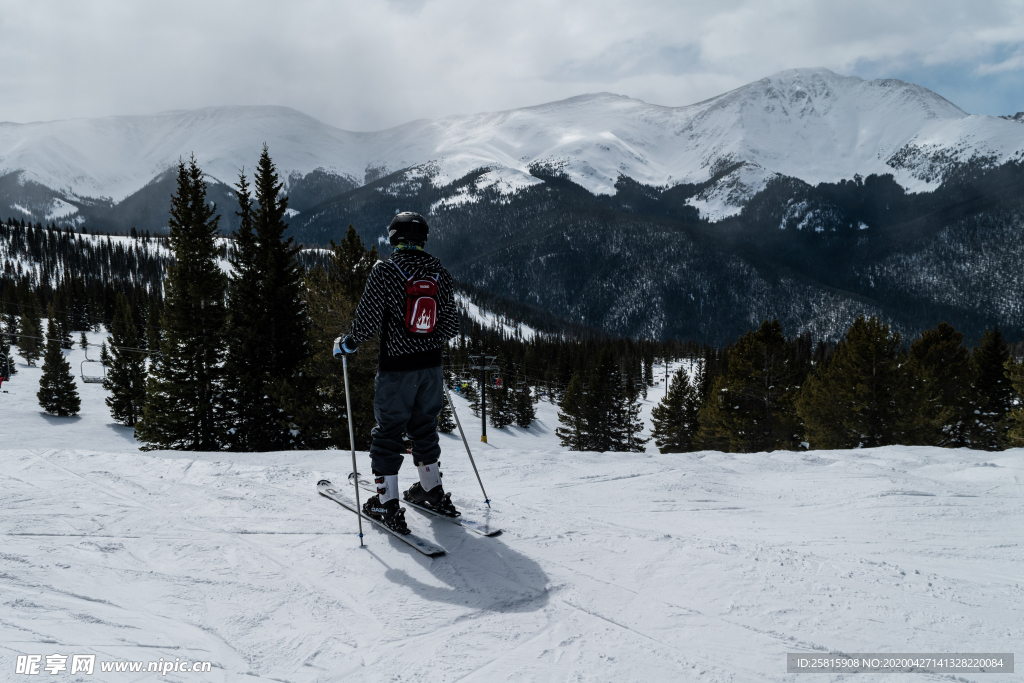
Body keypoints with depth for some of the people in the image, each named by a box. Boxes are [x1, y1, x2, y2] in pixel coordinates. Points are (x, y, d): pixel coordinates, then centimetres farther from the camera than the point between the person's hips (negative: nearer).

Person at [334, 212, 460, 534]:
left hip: (395, 367, -5)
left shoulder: (385, 271, -13)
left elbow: (368, 321, -16)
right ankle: (432, 490, 30)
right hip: (431, 366, 5)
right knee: (424, 428, 20)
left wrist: (347, 344, 1)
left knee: (388, 432, 5)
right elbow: (451, 326, 7)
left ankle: (387, 503, 8)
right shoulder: (440, 274, 2)